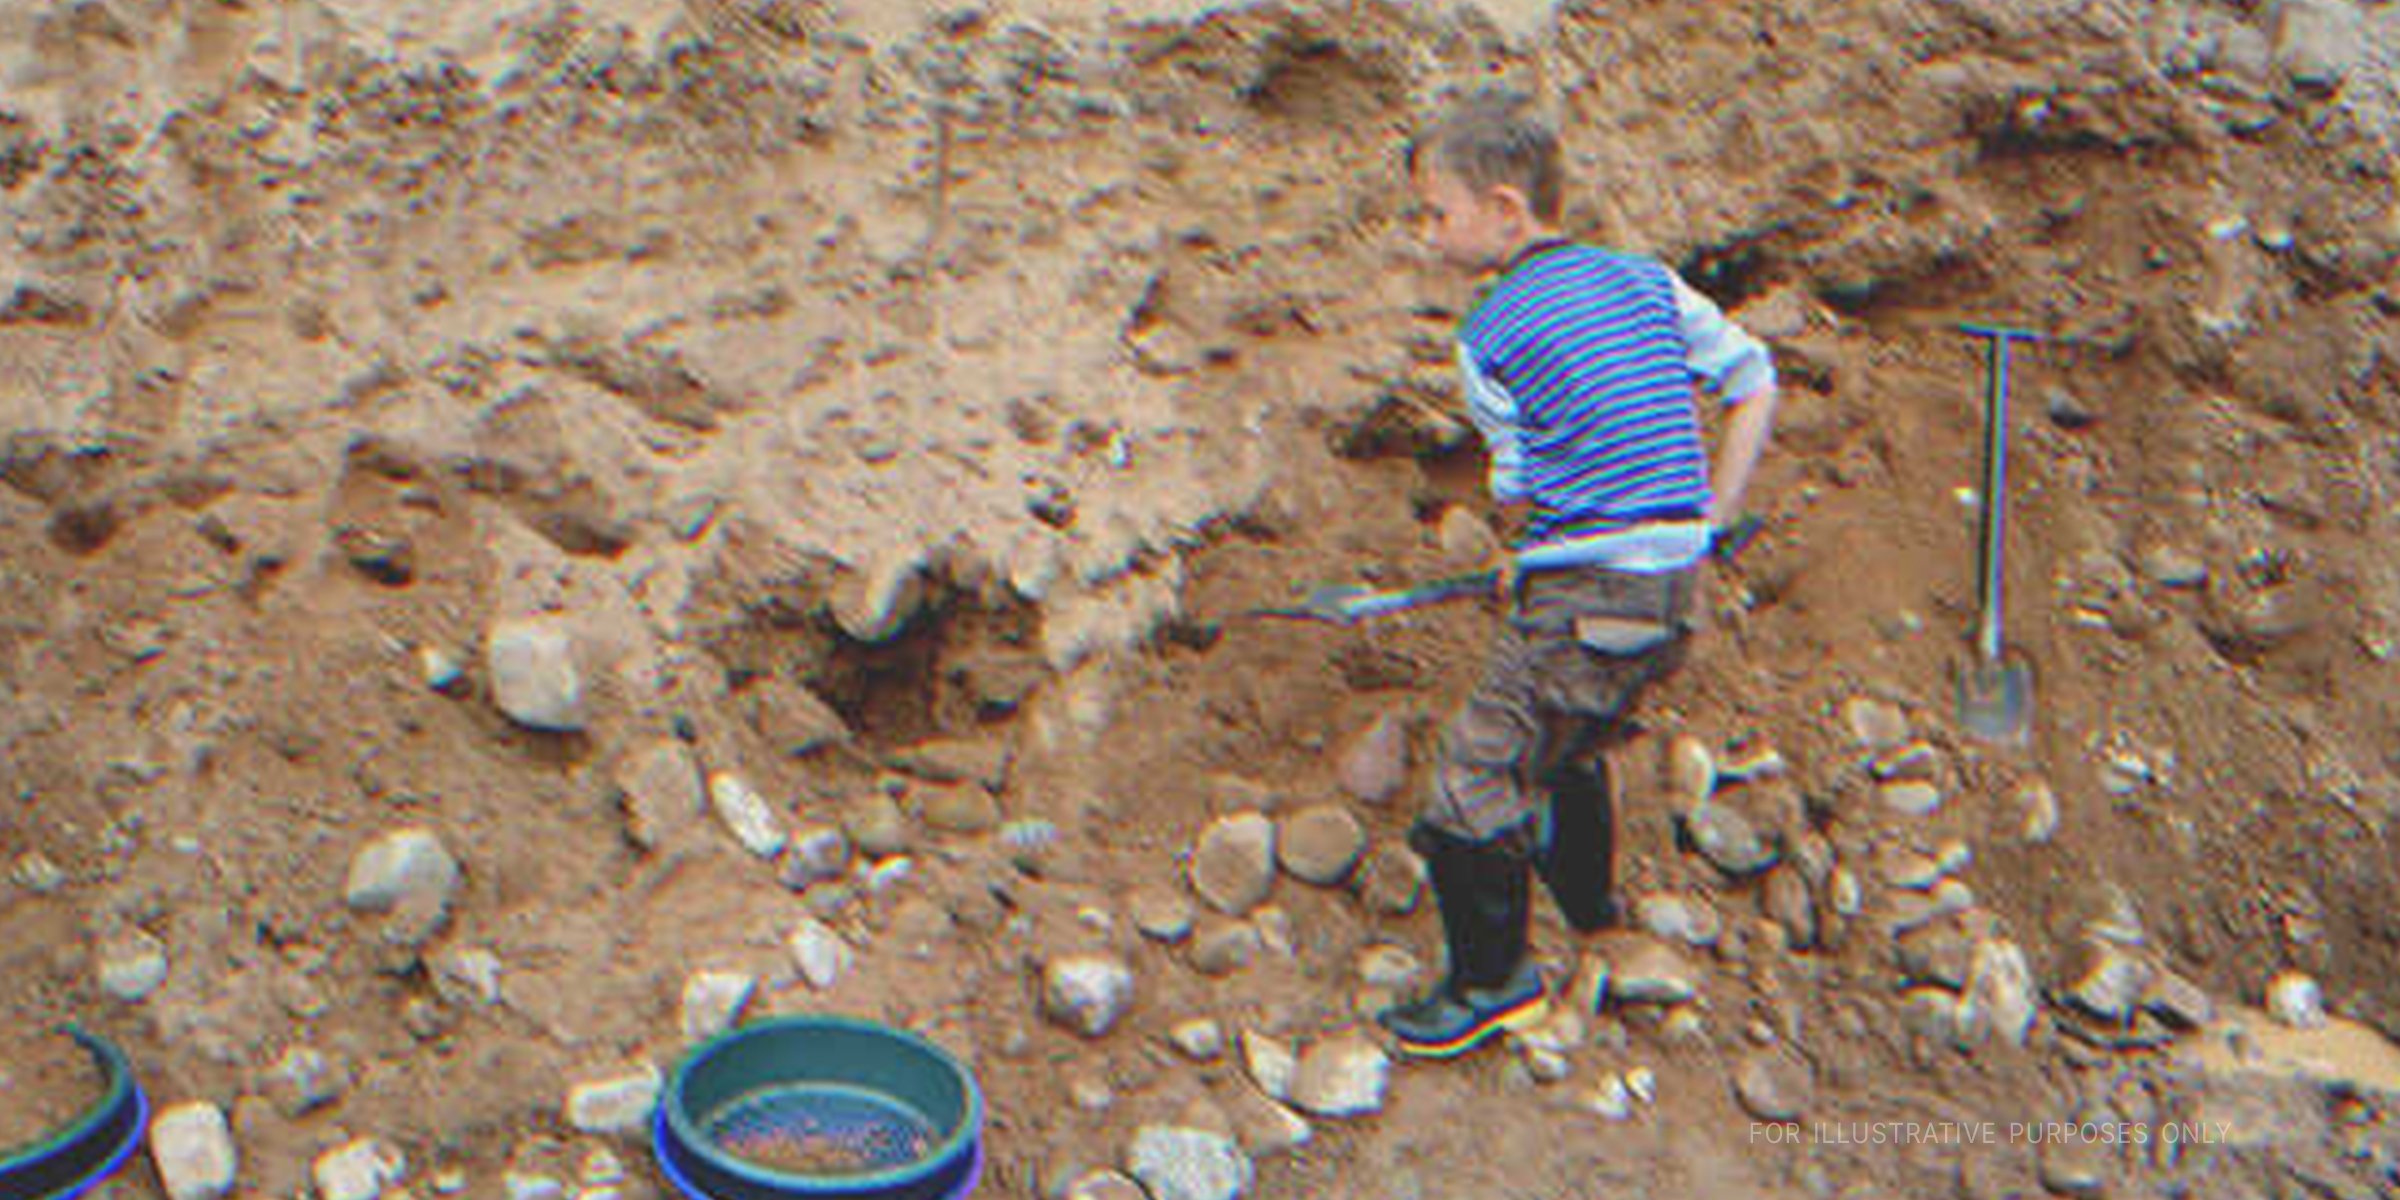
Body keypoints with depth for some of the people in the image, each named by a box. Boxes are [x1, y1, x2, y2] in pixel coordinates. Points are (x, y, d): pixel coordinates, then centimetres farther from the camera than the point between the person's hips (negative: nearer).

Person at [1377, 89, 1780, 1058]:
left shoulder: (1490, 336, -8)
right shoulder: (1650, 281, 9)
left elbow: (1520, 486, -3)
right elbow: (1753, 379, 13)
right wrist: (1714, 513, 15)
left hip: (1581, 603, -8)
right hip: (1673, 588, 8)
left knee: (1476, 781, 2)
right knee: (1572, 745, 32)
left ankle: (1494, 980, 10)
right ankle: (1587, 898, 52)